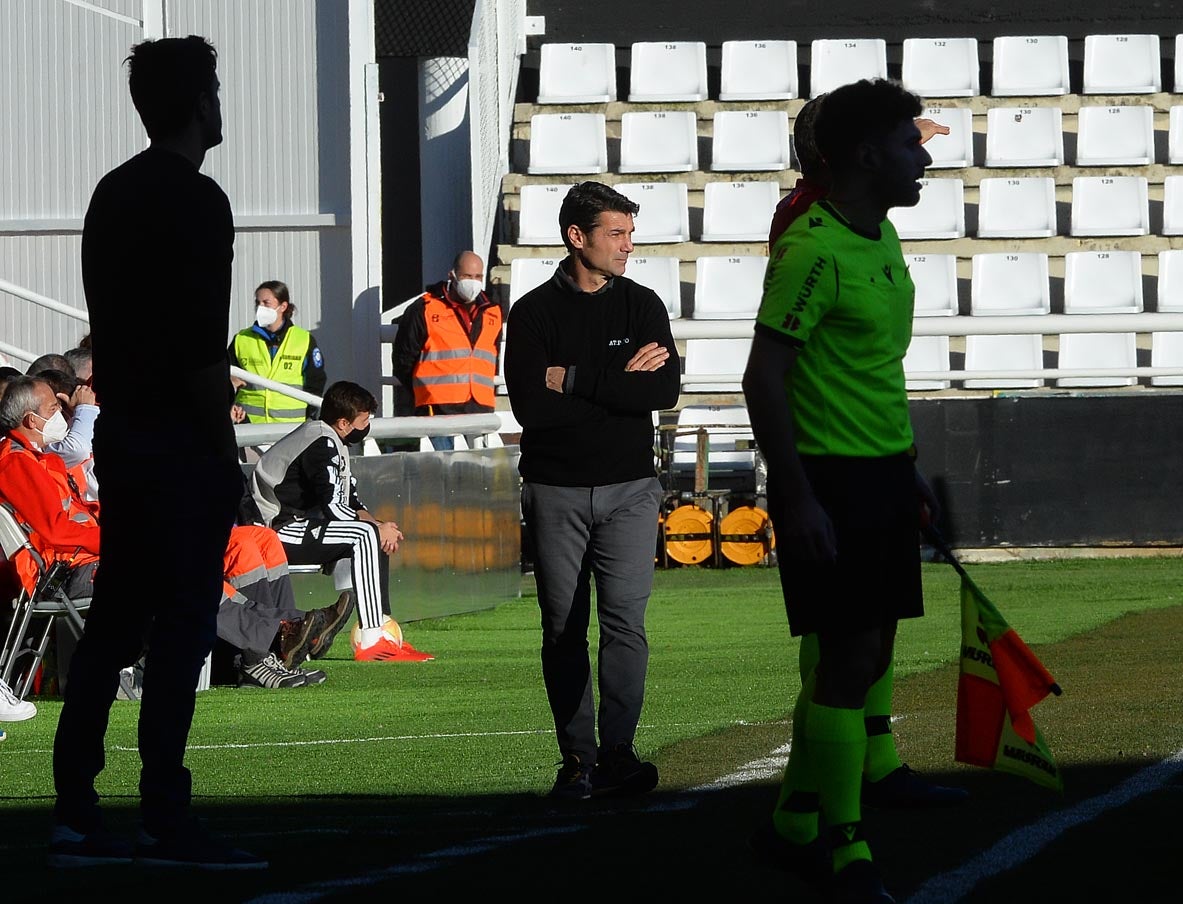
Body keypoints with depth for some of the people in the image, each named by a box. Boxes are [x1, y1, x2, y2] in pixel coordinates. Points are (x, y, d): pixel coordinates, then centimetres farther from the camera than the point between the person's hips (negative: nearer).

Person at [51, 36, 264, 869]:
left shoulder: (112, 195, 13)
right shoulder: (196, 201, -14)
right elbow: (204, 347, -19)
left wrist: (122, 408, 19)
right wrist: (224, 449, -13)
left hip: (120, 432, 8)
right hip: (181, 444, -8)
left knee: (114, 621, 10)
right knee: (182, 629, -6)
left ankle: (75, 813, 9)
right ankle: (167, 821, -6)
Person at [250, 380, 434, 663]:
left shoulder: (332, 442, 16)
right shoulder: (322, 443, -16)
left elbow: (351, 502, 16)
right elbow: (331, 507, -23)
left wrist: (378, 526, -3)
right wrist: (377, 528, -12)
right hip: (276, 532, -11)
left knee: (378, 534, 11)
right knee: (364, 534, -23)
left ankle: (384, 629, 4)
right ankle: (371, 641, -27)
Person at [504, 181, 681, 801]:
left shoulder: (642, 306, 7)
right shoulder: (533, 313, 2)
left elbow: (666, 390, -8)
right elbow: (530, 404, -12)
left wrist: (577, 382, -11)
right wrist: (620, 385, -9)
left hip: (628, 489, 1)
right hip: (555, 491, -1)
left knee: (625, 622, -9)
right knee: (564, 630, 0)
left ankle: (617, 754, -10)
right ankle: (577, 757, 3)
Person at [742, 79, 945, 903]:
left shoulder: (883, 238, 11)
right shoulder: (814, 250, -17)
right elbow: (764, 379, -18)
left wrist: (908, 464, 22)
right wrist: (798, 499, -20)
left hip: (883, 475, 9)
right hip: (830, 478, -9)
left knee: (867, 656, 11)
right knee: (851, 659, -8)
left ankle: (798, 826, 21)